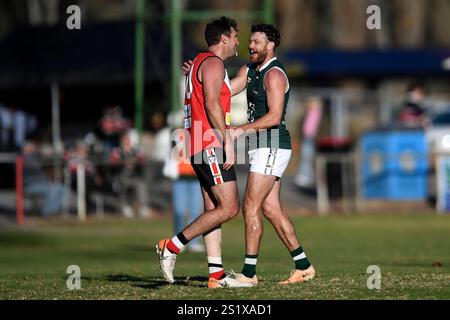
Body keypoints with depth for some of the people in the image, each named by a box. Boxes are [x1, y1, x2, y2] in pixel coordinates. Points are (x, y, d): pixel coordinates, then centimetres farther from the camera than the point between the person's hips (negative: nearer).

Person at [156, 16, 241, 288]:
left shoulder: (201, 62, 22)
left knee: (213, 209, 7)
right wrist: (227, 141, -21)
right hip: (212, 145, -11)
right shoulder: (213, 63, -10)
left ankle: (217, 275, 4)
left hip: (202, 147, 11)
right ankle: (173, 246, -12)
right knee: (229, 208, -12)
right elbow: (212, 104, -19)